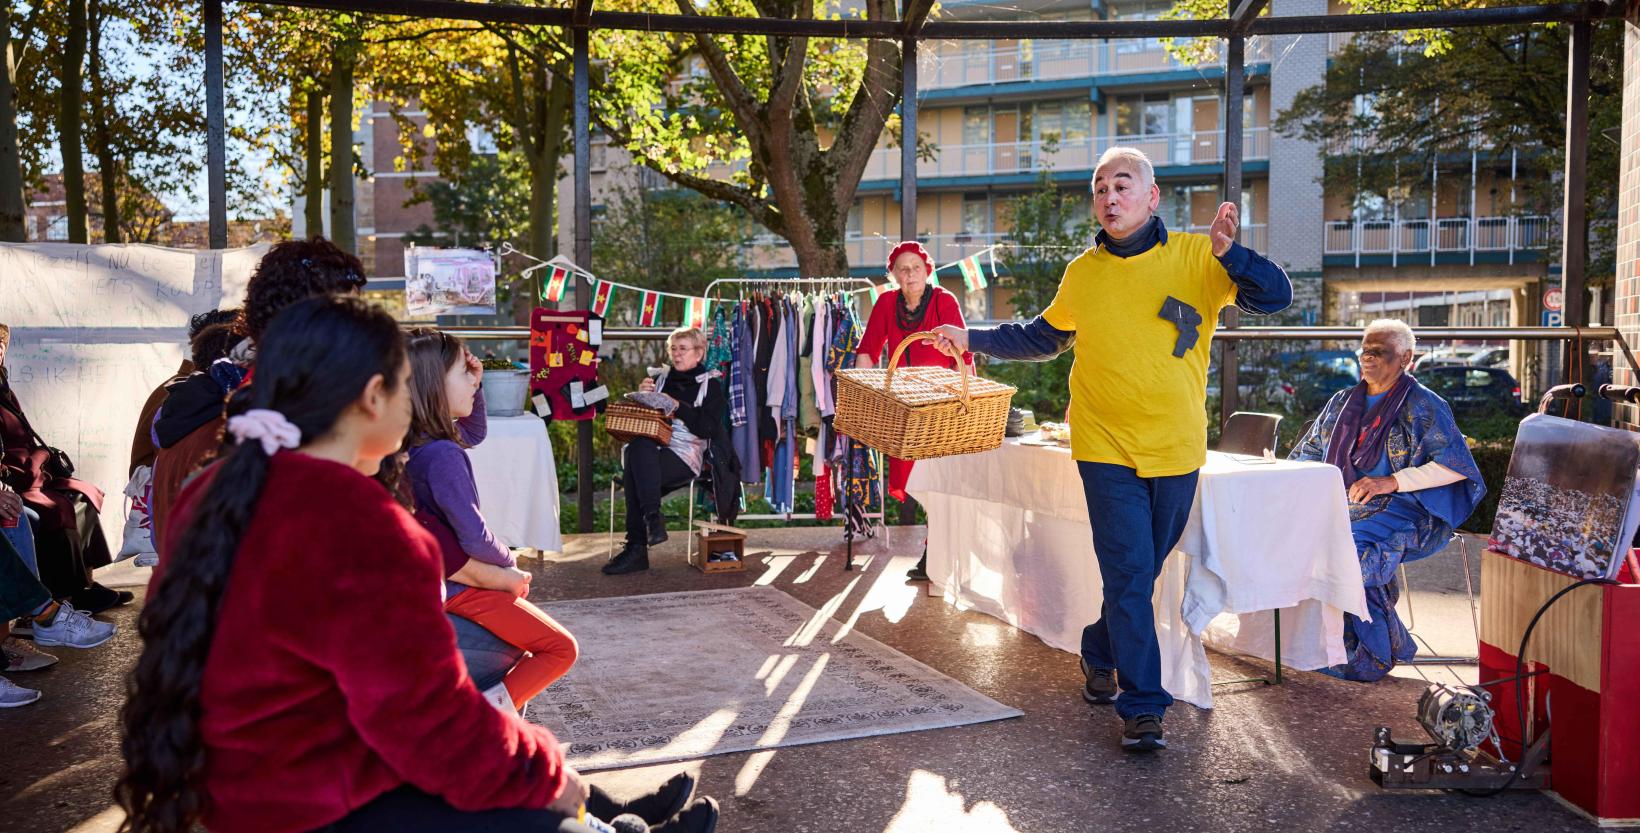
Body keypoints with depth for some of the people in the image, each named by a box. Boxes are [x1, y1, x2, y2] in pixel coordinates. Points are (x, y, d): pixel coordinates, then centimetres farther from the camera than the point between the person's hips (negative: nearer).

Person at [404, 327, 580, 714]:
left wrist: (475, 384, 4)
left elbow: (474, 433, 21)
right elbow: (475, 540, -26)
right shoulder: (443, 455, -28)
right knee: (561, 649, 0)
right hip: (461, 588, -9)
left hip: (434, 578, 9)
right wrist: (510, 562, -6)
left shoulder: (412, 442, -1)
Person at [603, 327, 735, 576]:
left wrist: (677, 406, -11)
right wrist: (642, 397, 4)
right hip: (653, 449, 4)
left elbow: (706, 428, -5)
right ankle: (652, 519, -35)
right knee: (637, 448, -35)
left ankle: (636, 548, -31)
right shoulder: (663, 378, 24)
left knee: (634, 471, -33)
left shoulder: (710, 383, 10)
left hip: (687, 455, -4)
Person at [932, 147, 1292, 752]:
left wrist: (1228, 252, -26)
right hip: (1107, 450, 0)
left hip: (1177, 450, 0)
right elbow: (1042, 339, 22)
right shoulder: (1082, 274, 6)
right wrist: (972, 339, 14)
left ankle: (1099, 654, 40)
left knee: (1142, 574, 14)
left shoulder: (1196, 257, -2)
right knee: (1129, 576, -7)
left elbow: (1276, 297, -10)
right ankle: (1142, 706, 2)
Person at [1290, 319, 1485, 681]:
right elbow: (1306, 455, 23)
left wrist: (1392, 481, -16)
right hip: (1341, 503, 6)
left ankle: (1375, 651, -17)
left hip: (1400, 510, -6)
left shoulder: (1424, 406, 2)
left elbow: (1456, 466, -7)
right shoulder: (1342, 403, 19)